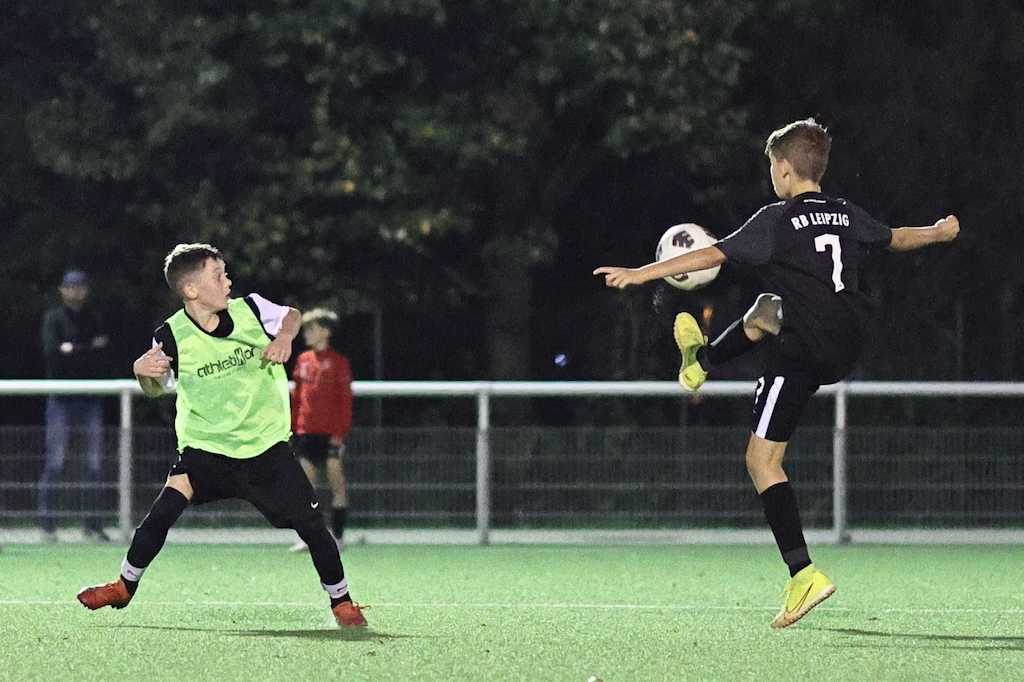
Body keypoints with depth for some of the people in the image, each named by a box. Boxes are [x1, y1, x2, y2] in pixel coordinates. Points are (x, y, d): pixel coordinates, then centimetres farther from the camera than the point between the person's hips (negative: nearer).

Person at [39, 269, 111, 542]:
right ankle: (46, 522, -5)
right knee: (55, 461, -8)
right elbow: (51, 353, -12)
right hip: (61, 397, -4)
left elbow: (102, 362, 5)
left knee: (95, 463, 1)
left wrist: (72, 350, -8)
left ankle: (92, 523, 6)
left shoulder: (94, 319, 14)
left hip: (90, 398, 4)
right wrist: (89, 349, -10)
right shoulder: (53, 317, 3)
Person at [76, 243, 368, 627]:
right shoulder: (173, 337, -13)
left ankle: (342, 603, 16)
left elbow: (292, 315, 12)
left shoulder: (250, 309, -8)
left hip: (265, 444, 1)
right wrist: (142, 372, -19)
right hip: (205, 447, -1)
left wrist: (284, 337, -9)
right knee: (164, 510, -19)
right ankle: (124, 587, 3)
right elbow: (155, 390, 4)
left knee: (310, 522, -4)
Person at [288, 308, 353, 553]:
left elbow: (345, 400, -5)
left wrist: (340, 432, -12)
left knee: (336, 482, -3)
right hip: (305, 431, 5)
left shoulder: (338, 362, -3)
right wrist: (292, 427, 11)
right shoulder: (303, 361, 12)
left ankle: (338, 537, 0)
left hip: (330, 432, -5)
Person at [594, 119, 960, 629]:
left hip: (803, 352, -8)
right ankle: (702, 362, 60)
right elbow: (897, 238, 29)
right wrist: (940, 232, 51)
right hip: (848, 347, 8)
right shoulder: (848, 216, 9)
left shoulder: (778, 221, -11)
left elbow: (713, 255, -17)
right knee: (766, 311, 37)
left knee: (762, 459, -4)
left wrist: (641, 274, -15)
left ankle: (803, 574, -8)